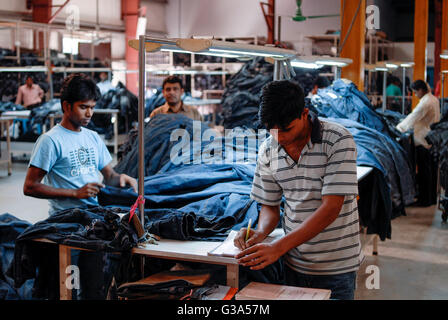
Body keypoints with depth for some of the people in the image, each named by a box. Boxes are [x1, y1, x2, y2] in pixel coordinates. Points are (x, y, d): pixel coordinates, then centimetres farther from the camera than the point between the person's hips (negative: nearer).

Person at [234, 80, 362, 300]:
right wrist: (260, 234, -16)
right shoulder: (268, 150, -2)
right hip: (294, 263, 4)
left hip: (336, 265, -4)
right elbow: (270, 206, 7)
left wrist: (278, 247, -29)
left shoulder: (339, 141, -18)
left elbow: (331, 208, -23)